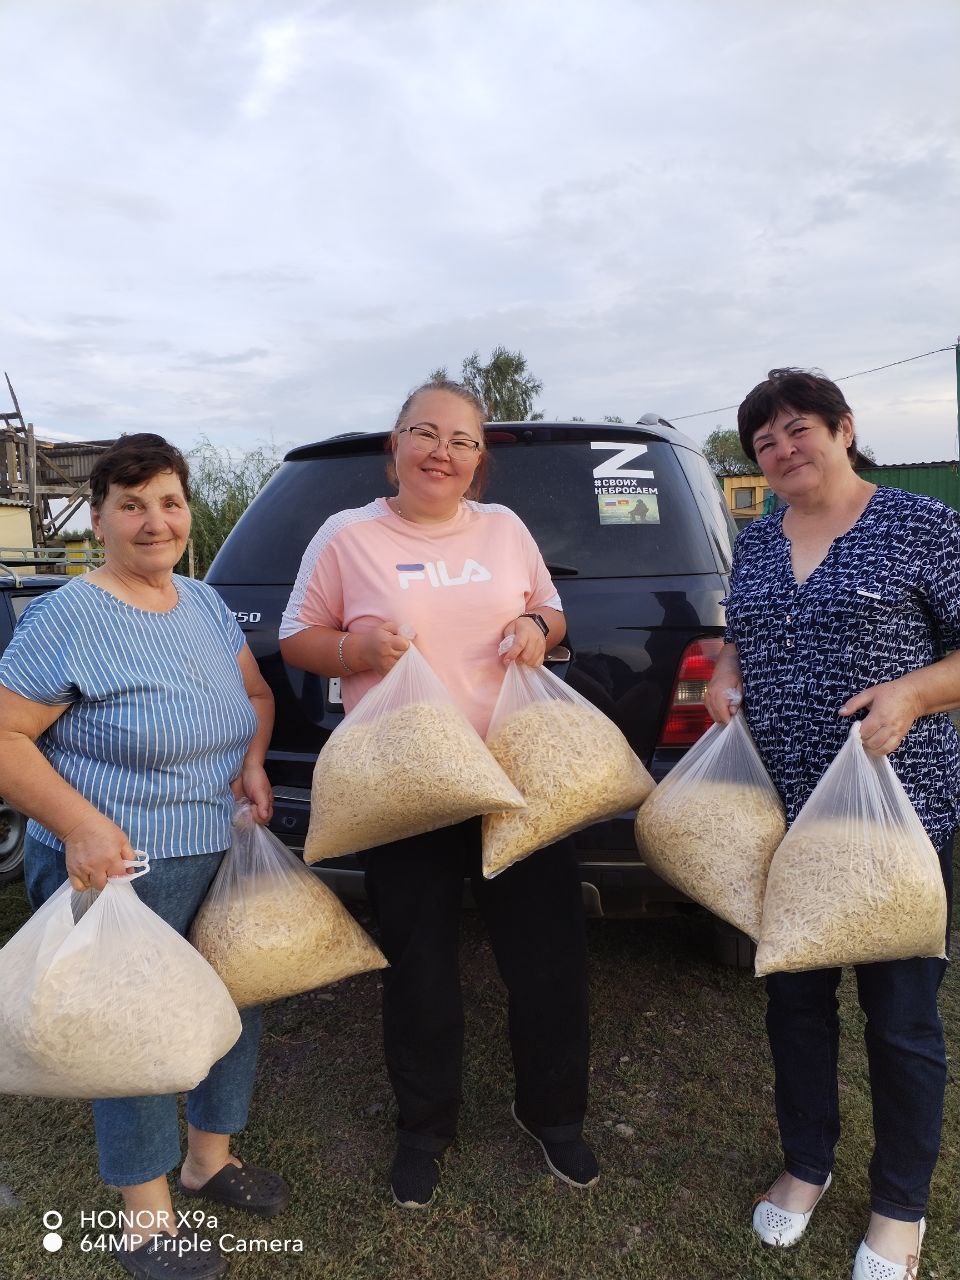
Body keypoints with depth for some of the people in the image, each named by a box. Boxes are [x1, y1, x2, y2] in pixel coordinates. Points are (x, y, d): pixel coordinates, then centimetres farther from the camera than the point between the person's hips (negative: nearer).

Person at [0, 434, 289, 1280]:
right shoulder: (70, 618, -15)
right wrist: (82, 825, -25)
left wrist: (253, 760, -4)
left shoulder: (206, 604, 5)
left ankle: (210, 1157, 45)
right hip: (120, 868, -7)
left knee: (235, 1008, 19)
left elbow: (256, 694, 15)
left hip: (224, 857, 7)